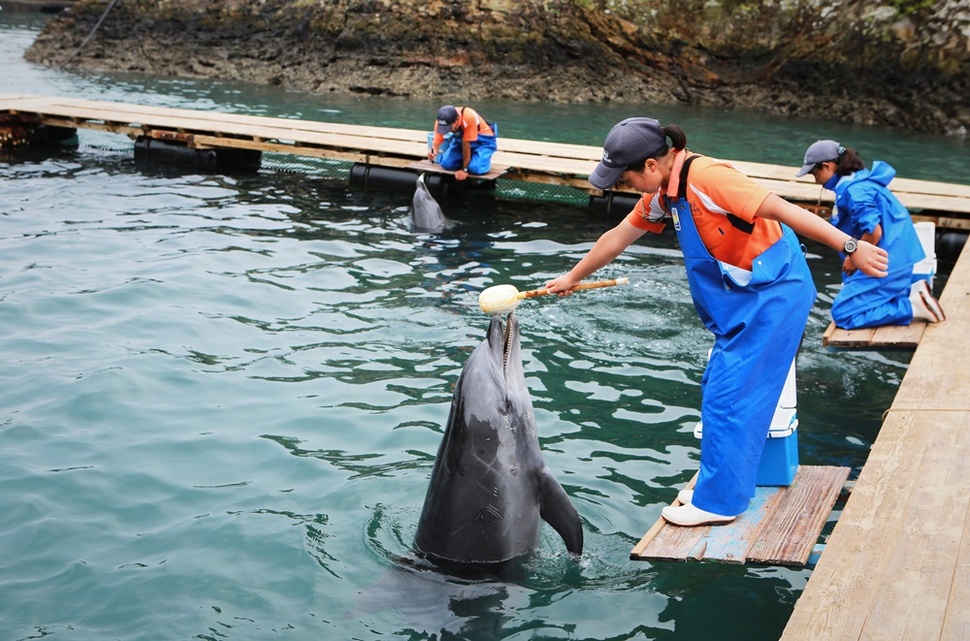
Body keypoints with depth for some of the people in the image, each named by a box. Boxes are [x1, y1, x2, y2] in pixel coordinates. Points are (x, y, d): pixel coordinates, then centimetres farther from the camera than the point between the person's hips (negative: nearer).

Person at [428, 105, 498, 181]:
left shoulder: (469, 117, -38)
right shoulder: (441, 121, -24)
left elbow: (466, 144, -33)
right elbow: (437, 141, -22)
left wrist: (465, 169, -27)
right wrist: (433, 151, -46)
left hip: (483, 140, -5)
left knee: (476, 168, -29)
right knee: (446, 163, -15)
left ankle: (484, 159, 4)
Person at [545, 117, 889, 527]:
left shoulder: (705, 177, -24)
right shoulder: (662, 192, 5)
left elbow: (780, 208, -30)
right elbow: (619, 236, 18)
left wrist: (849, 246, -35)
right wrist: (572, 278, 28)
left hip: (773, 293, -9)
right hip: (742, 297, 9)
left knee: (728, 397, -6)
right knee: (717, 388, 13)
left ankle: (718, 501, 4)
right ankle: (719, 479, 26)